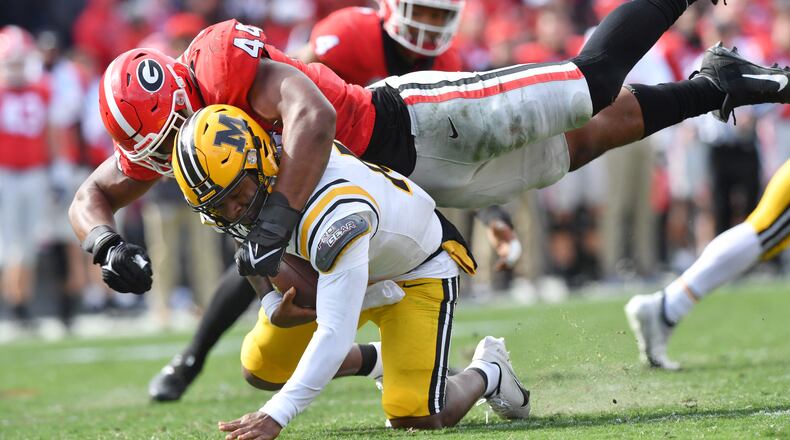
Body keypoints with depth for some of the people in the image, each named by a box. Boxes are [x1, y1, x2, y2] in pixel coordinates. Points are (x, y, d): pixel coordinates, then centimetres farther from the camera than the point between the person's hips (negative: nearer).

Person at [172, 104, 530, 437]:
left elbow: (335, 333, -45)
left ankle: (488, 374, 16)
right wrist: (272, 304, -16)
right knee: (261, 370, 1)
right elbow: (249, 241, 2)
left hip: (418, 272, -7)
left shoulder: (332, 214, -45)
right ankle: (380, 360, 24)